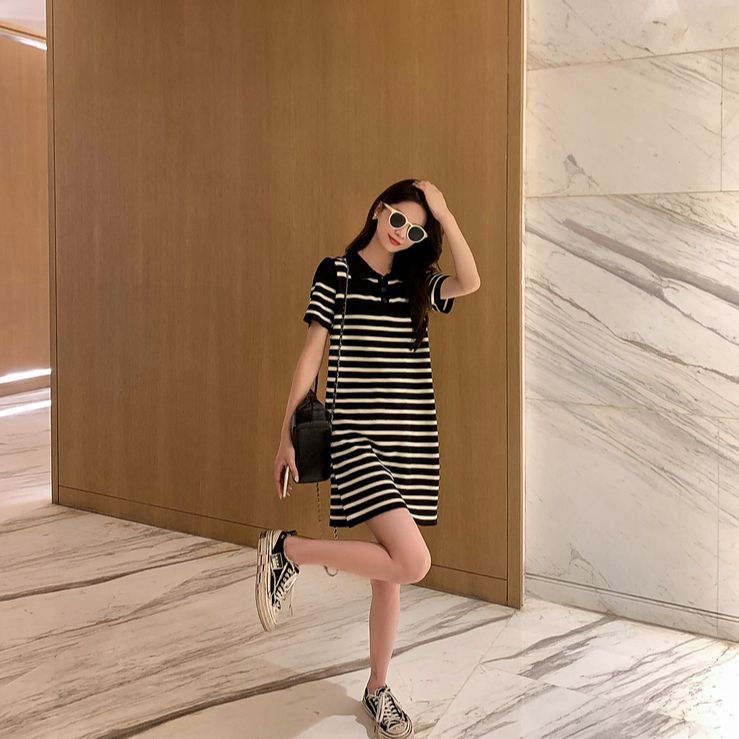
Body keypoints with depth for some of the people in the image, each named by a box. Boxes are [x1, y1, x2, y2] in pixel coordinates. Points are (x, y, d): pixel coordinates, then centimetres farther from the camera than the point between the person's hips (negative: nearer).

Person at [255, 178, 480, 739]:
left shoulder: (417, 281, 12)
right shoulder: (336, 273, 0)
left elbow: (470, 282, -9)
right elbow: (312, 356, -1)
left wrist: (444, 214, -7)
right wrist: (287, 436, -1)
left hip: (413, 439, 5)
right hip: (357, 435, -5)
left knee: (391, 568, 11)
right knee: (412, 562, -19)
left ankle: (377, 689, 29)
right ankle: (287, 549, 0)